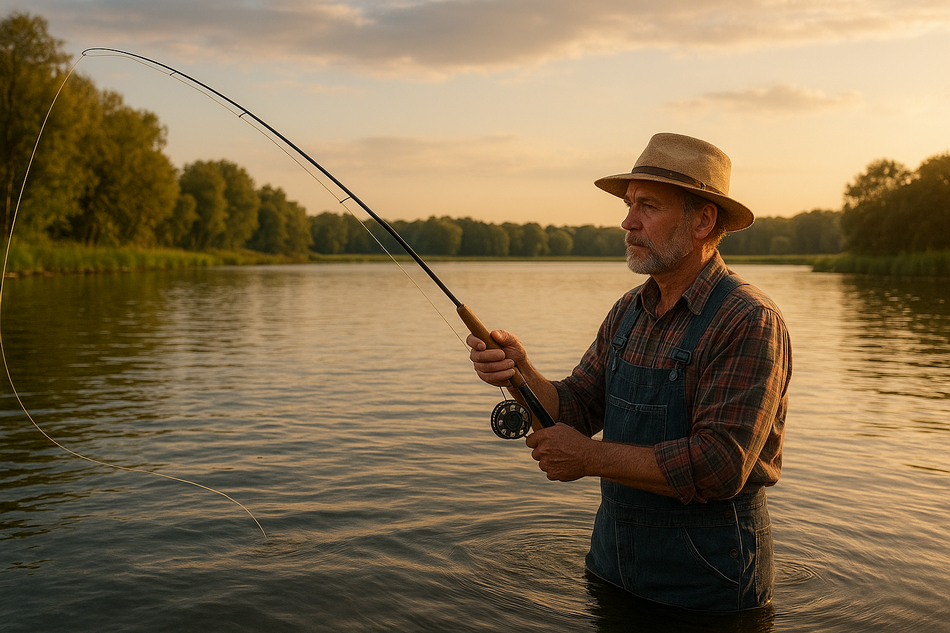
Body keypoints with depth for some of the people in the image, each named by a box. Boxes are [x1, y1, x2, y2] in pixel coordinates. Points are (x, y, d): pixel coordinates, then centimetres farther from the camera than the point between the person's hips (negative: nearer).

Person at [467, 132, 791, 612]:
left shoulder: (749, 322, -21)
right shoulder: (629, 311, 3)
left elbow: (721, 465, -29)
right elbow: (575, 409, 3)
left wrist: (591, 457, -22)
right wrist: (520, 372, -17)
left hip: (707, 577, -7)